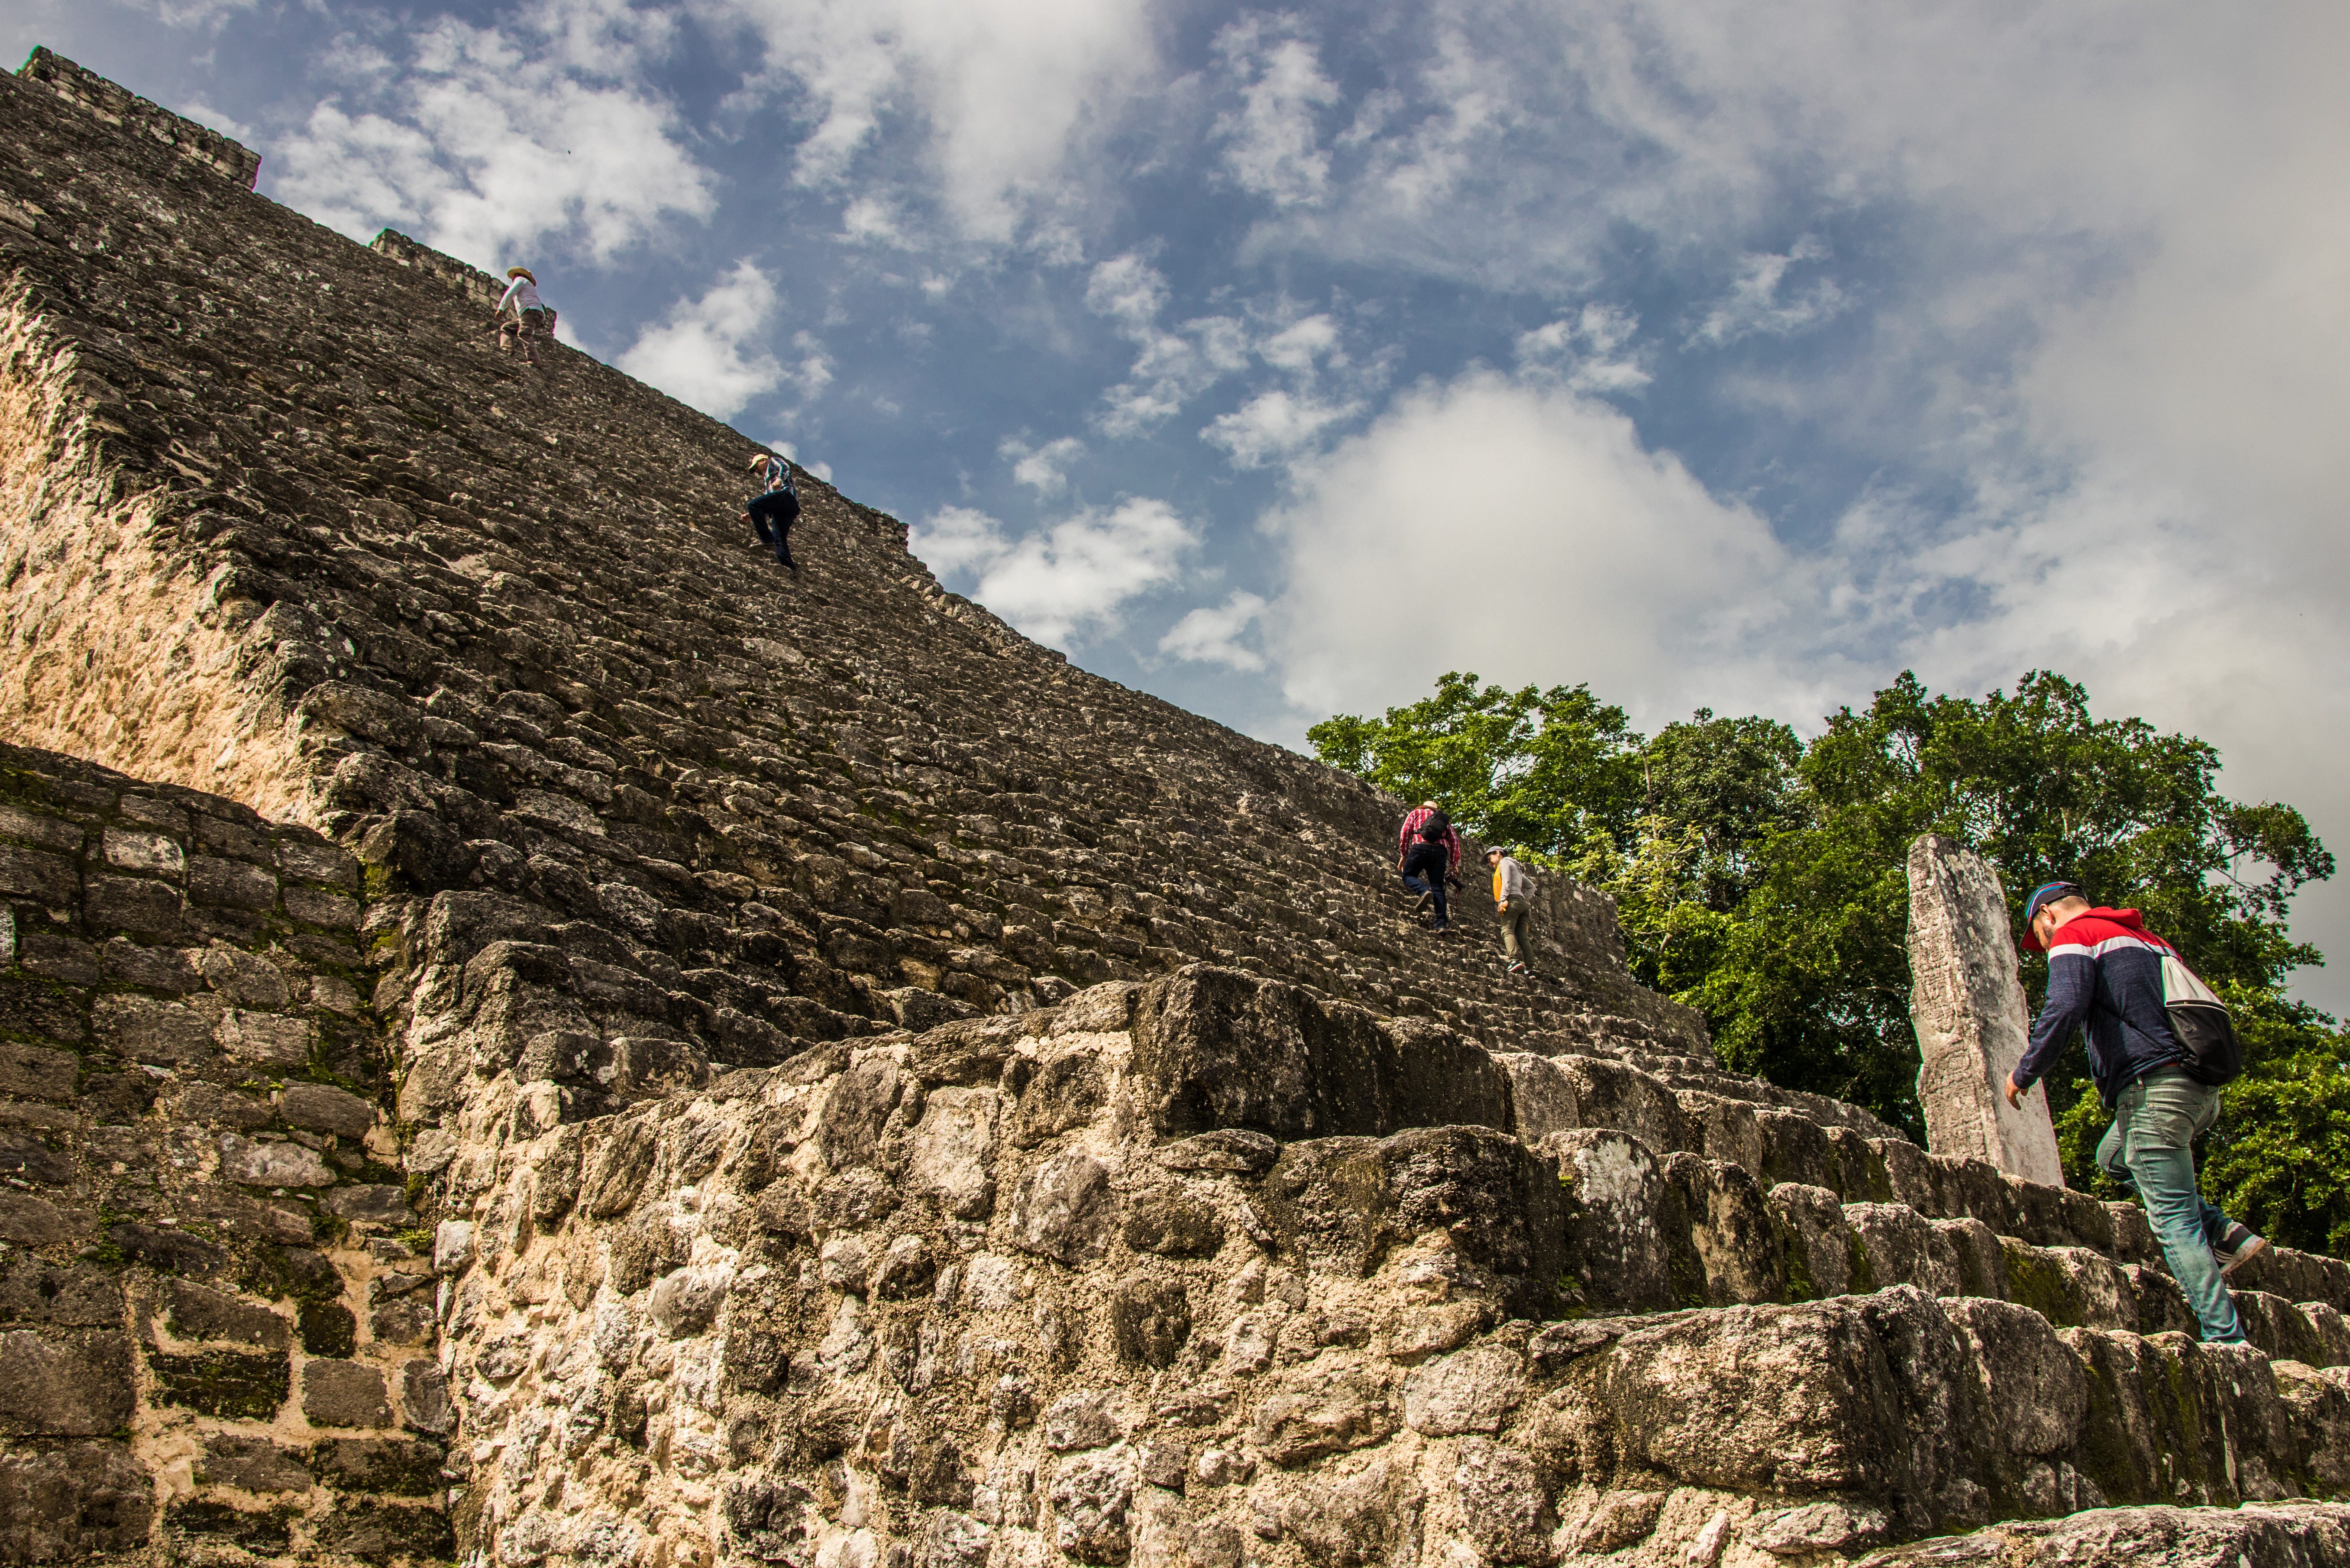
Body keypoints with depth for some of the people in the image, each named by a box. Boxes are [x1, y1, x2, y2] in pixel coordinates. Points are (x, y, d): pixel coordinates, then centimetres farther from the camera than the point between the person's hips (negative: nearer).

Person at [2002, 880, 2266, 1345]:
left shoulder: (2073, 936, 1)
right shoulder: (2151, 940, 27)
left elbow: (2064, 1010, -15)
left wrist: (2024, 1073, -4)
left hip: (2153, 1088, -8)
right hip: (2201, 1089, 9)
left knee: (2174, 1220, -7)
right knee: (2115, 1157, 27)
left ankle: (2226, 1339, -11)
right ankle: (2225, 1233, 14)